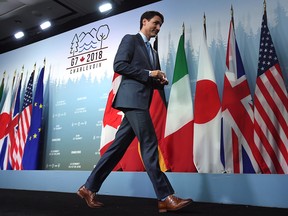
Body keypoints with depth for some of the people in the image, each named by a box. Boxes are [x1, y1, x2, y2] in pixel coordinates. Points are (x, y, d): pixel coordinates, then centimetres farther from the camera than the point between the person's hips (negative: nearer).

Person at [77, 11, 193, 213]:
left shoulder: (153, 52, 28)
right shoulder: (130, 39, 5)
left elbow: (152, 82, 28)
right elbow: (119, 65, -10)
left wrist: (161, 81, 5)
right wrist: (148, 74, -10)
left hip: (141, 102, 8)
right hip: (132, 98, -8)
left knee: (118, 147, 6)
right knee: (149, 145, -11)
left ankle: (89, 188, 14)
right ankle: (165, 197, -5)